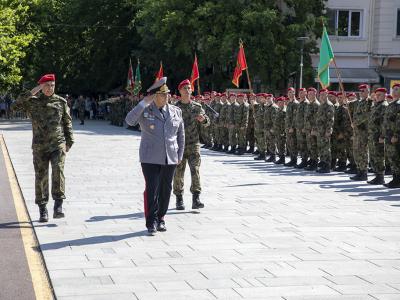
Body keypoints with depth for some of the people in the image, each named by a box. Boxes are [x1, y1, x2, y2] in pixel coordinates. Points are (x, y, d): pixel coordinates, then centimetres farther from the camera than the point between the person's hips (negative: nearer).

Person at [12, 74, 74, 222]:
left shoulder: (61, 102, 7)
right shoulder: (32, 101, 4)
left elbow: (67, 122, 12)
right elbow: (15, 106, -11)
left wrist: (69, 140, 6)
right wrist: (30, 93, -17)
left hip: (58, 144, 0)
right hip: (39, 147, 0)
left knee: (58, 171, -19)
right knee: (41, 177, 1)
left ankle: (58, 206, -18)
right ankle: (42, 210, 11)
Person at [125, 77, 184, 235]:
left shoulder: (176, 112, 8)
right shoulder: (145, 111, -2)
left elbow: (181, 135, 16)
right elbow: (129, 120, -21)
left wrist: (180, 155, 12)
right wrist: (144, 102, -22)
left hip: (170, 158, 4)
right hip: (150, 158, -4)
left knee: (165, 189, 8)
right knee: (152, 189, -8)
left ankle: (161, 219, 22)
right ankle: (151, 223, -3)